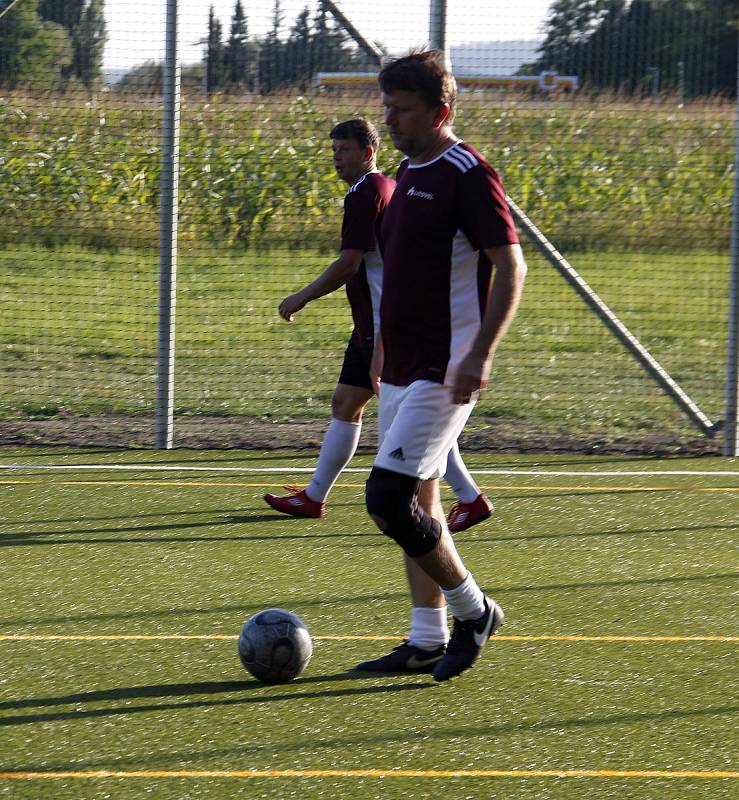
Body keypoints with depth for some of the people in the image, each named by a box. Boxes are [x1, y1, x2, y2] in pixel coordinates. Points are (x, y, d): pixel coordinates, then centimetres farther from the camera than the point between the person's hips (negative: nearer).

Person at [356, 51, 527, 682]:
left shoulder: (467, 175, -14)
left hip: (444, 373, -9)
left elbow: (510, 267, -17)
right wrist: (385, 344, 25)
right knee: (419, 504, 11)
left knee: (388, 498, -14)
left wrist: (480, 355, -24)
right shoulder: (409, 173, 14)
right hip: (403, 369, 9)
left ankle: (472, 610, 2)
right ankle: (427, 641, 18)